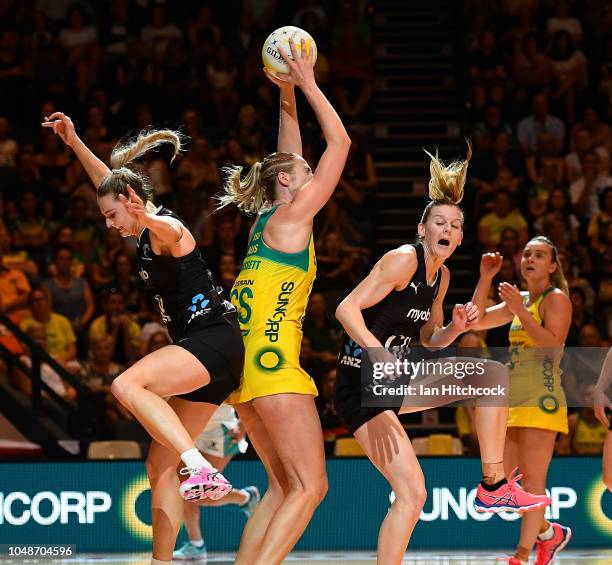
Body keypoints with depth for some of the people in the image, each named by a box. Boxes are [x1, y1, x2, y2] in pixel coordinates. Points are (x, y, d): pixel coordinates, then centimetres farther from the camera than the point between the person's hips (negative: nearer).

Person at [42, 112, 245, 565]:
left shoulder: (166, 231, -9)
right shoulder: (148, 233, 18)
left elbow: (173, 232, -36)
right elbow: (112, 183, 34)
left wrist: (150, 221, -58)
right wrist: (74, 143, 34)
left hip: (214, 340, -10)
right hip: (205, 352, 10)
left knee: (126, 385, -32)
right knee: (160, 464, 6)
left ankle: (203, 472, -43)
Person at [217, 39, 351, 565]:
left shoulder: (267, 217, 18)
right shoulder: (292, 215, -2)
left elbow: (288, 155, 32)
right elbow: (340, 143, 0)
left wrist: (288, 93, 31)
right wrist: (307, 86, 7)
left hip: (245, 364, 9)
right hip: (272, 361, -9)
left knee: (283, 486, 12)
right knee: (310, 486, -9)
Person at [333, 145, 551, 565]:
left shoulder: (441, 276, 10)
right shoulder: (404, 260, -15)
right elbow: (347, 309, -22)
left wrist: (456, 327, -2)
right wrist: (379, 354, -34)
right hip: (362, 385, -8)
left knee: (494, 374, 3)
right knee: (412, 493, -16)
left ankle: (493, 488, 5)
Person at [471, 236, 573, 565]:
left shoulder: (556, 299, -5)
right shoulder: (521, 300, 17)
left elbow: (553, 344, -18)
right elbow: (476, 321, 16)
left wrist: (520, 311, -23)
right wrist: (486, 278, 6)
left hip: (541, 401, -9)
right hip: (513, 400, 9)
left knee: (532, 480, -11)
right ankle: (548, 533, 22)